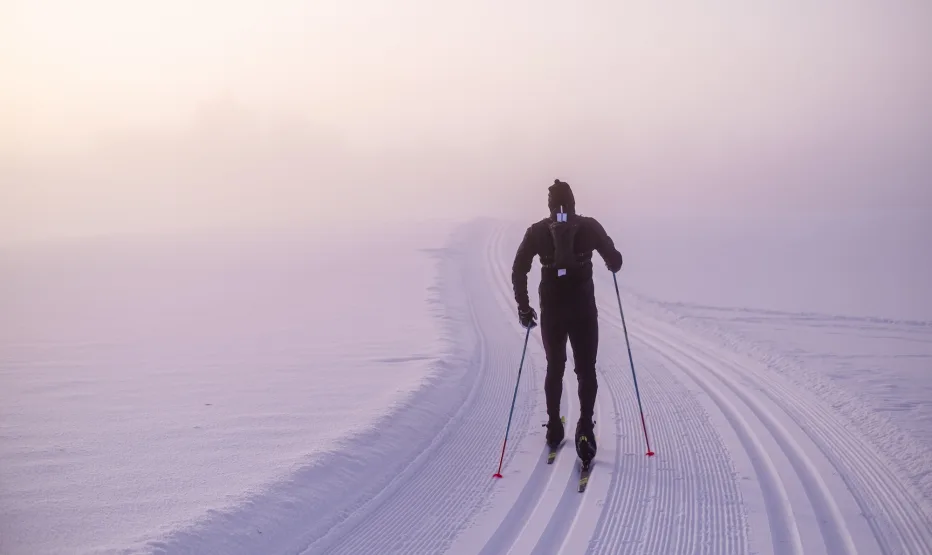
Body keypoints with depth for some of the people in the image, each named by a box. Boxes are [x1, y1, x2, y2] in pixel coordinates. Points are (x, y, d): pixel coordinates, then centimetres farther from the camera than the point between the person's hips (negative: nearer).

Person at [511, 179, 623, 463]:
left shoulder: (537, 231, -1)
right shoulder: (589, 227, -5)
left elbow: (518, 270, -4)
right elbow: (615, 260, -3)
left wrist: (523, 307, 4)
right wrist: (612, 265, 21)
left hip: (551, 311, 2)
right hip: (583, 309, -2)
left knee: (554, 368, 20)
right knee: (586, 370, 6)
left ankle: (554, 426, 24)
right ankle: (585, 427, -12)